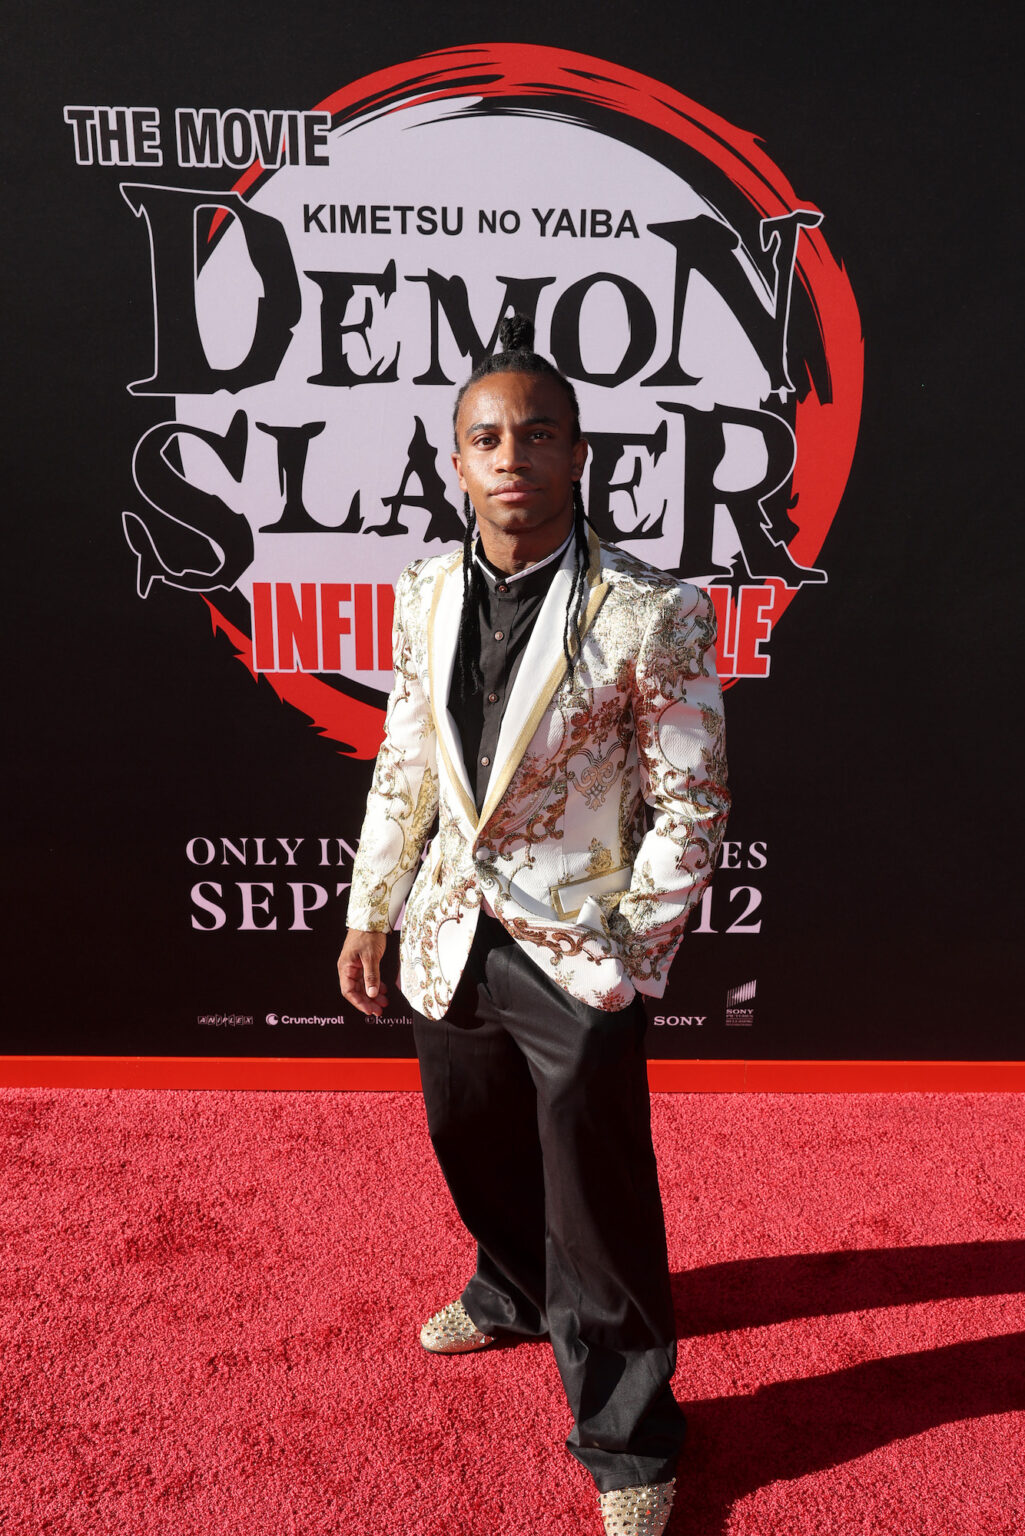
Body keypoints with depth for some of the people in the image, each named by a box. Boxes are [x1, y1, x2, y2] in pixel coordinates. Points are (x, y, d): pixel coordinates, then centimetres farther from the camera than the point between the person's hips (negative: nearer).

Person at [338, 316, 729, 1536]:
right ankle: (515, 1294, 57)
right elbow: (402, 771, 9)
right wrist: (368, 916, 10)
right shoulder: (426, 596, 1)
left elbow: (691, 805, -9)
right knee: (474, 1150, 25)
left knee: (598, 1214, 8)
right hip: (449, 942, 5)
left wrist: (630, 958, -9)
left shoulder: (651, 613, -14)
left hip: (576, 957, -5)